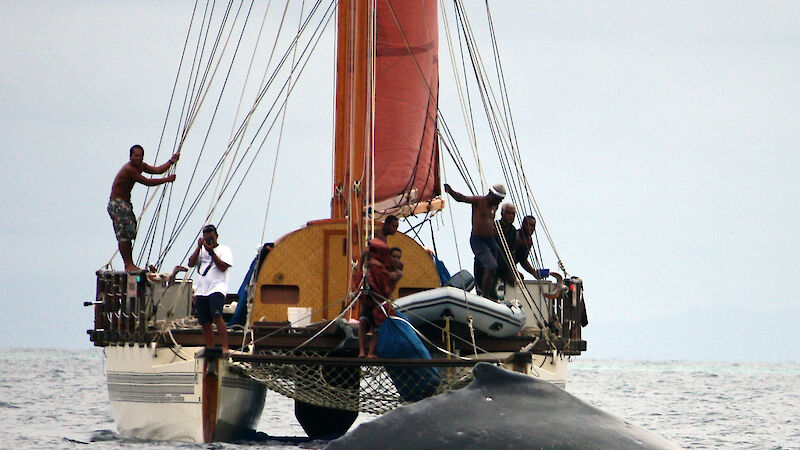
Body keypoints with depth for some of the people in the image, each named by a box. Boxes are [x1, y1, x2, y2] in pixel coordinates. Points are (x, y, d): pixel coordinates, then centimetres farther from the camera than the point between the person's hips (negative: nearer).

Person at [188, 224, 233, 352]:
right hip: (201, 291, 6)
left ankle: (225, 347, -26)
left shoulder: (224, 249, 6)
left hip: (217, 288, -6)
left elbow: (223, 267, -8)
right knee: (205, 323, 3)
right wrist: (199, 247, 1)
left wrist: (211, 251, -11)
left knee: (216, 316, -25)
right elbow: (191, 263, 8)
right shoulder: (201, 250, 22)